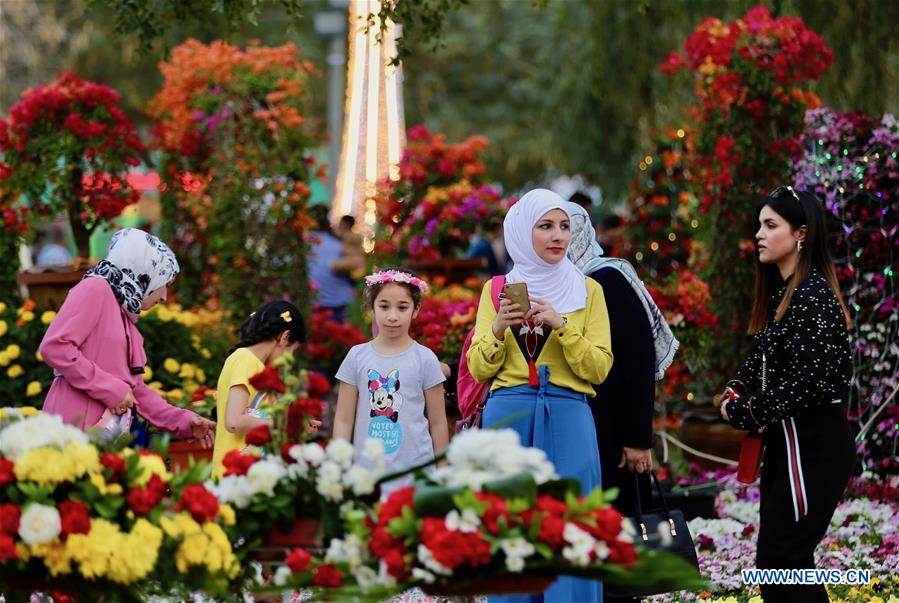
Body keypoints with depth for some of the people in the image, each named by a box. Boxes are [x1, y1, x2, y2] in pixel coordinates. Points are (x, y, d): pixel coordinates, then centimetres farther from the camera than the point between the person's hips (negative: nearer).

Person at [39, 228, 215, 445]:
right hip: (76, 427, -9)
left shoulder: (125, 318, 23)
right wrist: (111, 388, -13)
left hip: (108, 435, 9)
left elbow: (136, 389, 28)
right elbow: (54, 347, -15)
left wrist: (184, 421, 22)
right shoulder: (95, 289, -2)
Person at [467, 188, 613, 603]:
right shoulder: (497, 289, 11)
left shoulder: (588, 290, 9)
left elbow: (599, 369, 0)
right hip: (509, 416, 1)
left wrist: (562, 325, -12)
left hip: (568, 417, -1)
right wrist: (499, 328, -10)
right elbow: (479, 369, 7)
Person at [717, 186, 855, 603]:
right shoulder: (781, 291, 13)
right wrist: (736, 391, 0)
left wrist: (745, 414, -14)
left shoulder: (812, 296, -17)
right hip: (787, 442, 10)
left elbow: (808, 382, -24)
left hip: (814, 447, -10)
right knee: (787, 558, 11)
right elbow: (762, 359, 21)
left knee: (779, 560, -9)